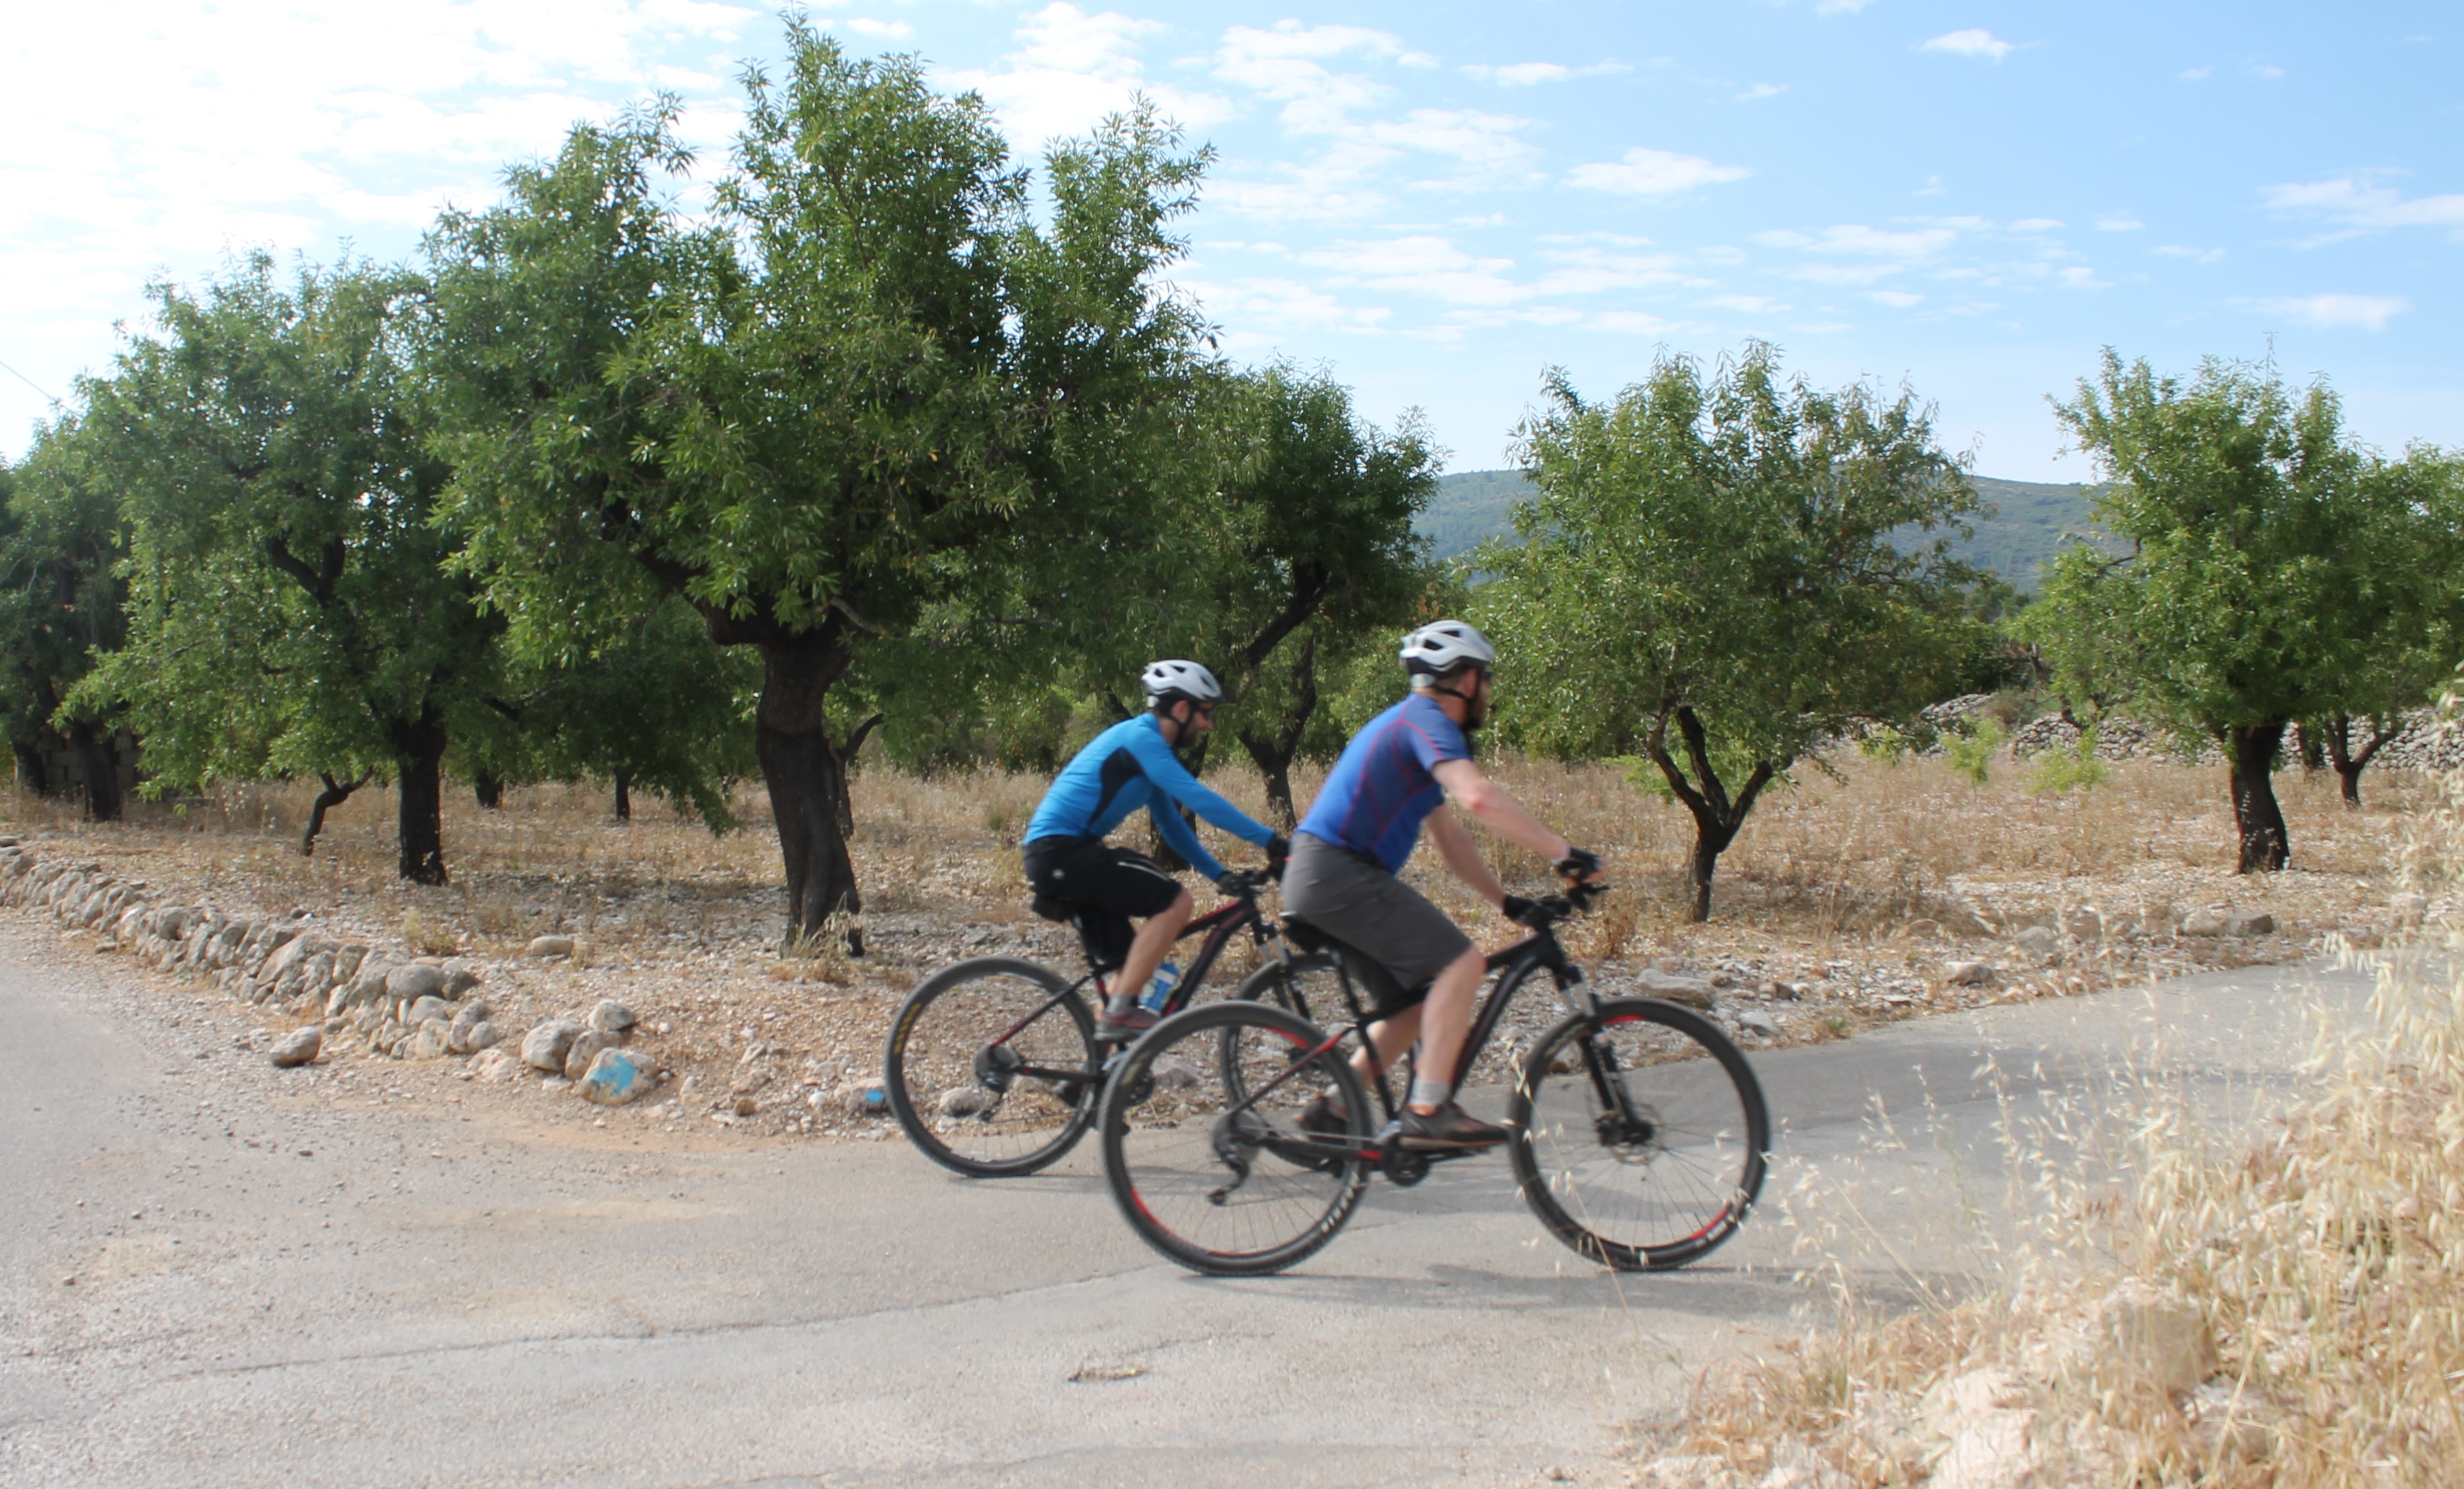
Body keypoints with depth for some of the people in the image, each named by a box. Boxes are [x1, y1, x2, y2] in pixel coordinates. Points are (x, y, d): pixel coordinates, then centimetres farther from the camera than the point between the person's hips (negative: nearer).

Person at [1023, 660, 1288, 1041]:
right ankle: (1120, 1013, -15)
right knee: (1174, 902, -16)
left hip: (1055, 856, 10)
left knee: (1125, 961, 13)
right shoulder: (1140, 737, -12)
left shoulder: (1149, 745, 18)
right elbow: (1197, 798, -21)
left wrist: (1220, 874, 16)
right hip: (1059, 851, -10)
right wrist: (1267, 838, -20)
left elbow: (1171, 824, 23)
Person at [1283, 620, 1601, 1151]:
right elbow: (1481, 799, -28)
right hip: (1336, 873, -11)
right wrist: (1564, 853, -22)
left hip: (1321, 877, 11)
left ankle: (1333, 1108, 15)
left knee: (1422, 996, 14)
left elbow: (1450, 836, 25)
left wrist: (1506, 901, 20)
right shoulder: (1427, 720, -9)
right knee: (1461, 962, -14)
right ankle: (1429, 1111, -14)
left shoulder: (1413, 723, 23)